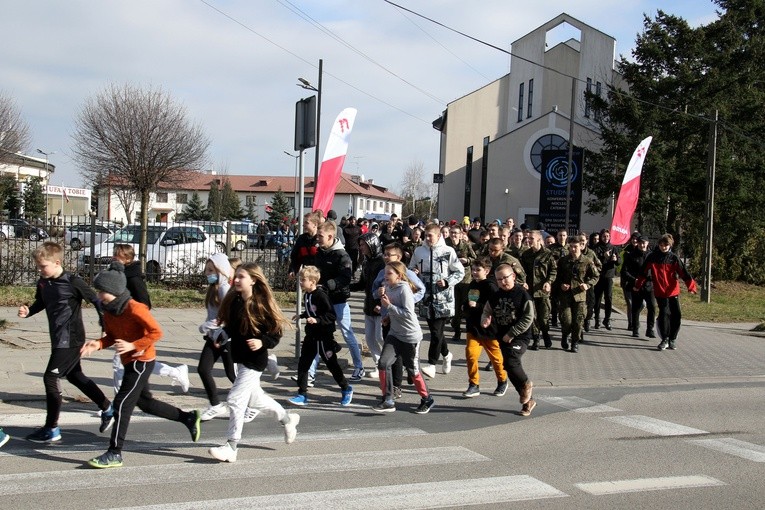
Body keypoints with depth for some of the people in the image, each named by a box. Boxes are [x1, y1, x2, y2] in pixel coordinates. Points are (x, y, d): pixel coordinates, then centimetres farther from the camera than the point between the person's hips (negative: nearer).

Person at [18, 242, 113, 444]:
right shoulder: (43, 283, 3)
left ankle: (51, 429, 2)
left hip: (70, 339, -9)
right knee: (75, 376, 19)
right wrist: (28, 311, -1)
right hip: (59, 339, 9)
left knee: (51, 378, -8)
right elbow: (40, 303, 20)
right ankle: (107, 408, 34)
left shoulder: (73, 282, -18)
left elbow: (96, 300, -13)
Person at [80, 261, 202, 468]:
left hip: (141, 361, -9)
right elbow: (111, 336, 11)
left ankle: (115, 453, -3)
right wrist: (98, 344, -9)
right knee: (145, 402, 19)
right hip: (130, 362, 10)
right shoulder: (108, 310, 1)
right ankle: (189, 418, 33)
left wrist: (133, 345, -26)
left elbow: (156, 332, -20)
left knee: (122, 404, -10)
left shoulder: (134, 309, -23)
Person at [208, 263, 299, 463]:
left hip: (255, 360, -8)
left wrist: (262, 342, -29)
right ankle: (287, 419, 44)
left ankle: (231, 448, 1)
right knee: (255, 398, 21)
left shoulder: (262, 304, -16)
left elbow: (276, 333, -13)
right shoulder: (234, 301, 2)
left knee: (235, 399, -9)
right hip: (240, 358, 8)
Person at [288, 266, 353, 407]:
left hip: (324, 337, -8)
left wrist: (317, 320, -32)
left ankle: (346, 389, 27)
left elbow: (332, 315, -23)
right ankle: (302, 395, 9)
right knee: (303, 364, 3)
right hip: (310, 336, 8)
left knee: (331, 364, 6)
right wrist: (301, 316, 14)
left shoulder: (321, 296, -20)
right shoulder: (306, 295, 5)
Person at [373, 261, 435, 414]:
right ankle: (388, 401, -3)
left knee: (412, 370, 5)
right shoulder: (388, 287, 4)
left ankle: (427, 400, 26)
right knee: (384, 363, -10)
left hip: (410, 336, -7)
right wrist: (382, 296, 1)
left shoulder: (404, 289, -18)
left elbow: (408, 313, -25)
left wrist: (389, 305, -24)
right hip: (394, 334, 7)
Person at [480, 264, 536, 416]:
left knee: (510, 362, -25)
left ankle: (526, 384, 5)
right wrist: (485, 319, -10)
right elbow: (487, 311, 15)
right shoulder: (494, 296, 6)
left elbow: (528, 318, -13)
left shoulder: (522, 294, -10)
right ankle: (527, 401, 22)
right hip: (503, 337, 6)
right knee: (510, 367, 8)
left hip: (520, 336, -6)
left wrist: (511, 334, -15)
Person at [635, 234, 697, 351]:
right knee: (664, 313, -11)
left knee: (676, 315, 4)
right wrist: (638, 285, 14)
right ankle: (664, 340, 0)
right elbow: (644, 272, 8)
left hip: (673, 291, 2)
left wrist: (691, 286, -20)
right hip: (660, 292, -2)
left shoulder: (674, 258, -1)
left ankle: (672, 339, 21)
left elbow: (684, 272, -9)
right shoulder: (652, 257, -2)